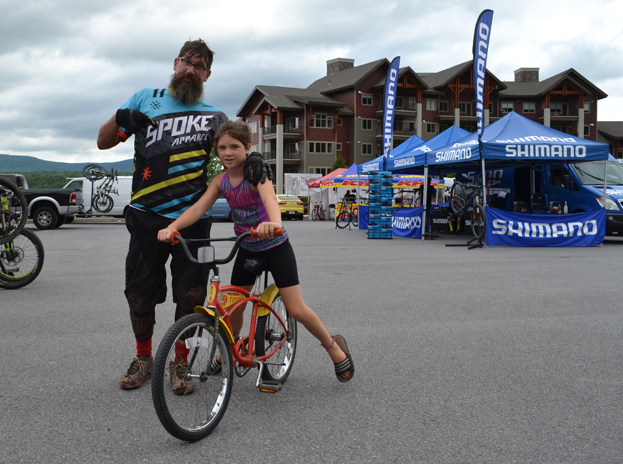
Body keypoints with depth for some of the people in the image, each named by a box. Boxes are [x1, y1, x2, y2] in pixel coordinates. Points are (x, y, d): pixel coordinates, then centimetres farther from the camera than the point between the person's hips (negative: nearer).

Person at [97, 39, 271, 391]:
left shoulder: (214, 117, 11)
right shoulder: (146, 99, 12)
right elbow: (103, 142, 12)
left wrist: (253, 159, -23)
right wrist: (120, 118, -9)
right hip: (147, 217, 1)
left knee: (190, 298, 2)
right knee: (139, 294, 6)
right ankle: (143, 359, 28)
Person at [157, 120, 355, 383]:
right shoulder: (221, 181, -5)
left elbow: (269, 198, -41)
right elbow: (198, 207, -15)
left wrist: (273, 223, -64)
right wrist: (172, 227, -33)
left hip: (275, 247, -5)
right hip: (247, 250, 5)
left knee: (296, 310, -7)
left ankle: (334, 346, 15)